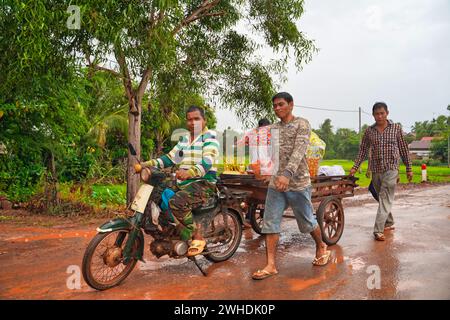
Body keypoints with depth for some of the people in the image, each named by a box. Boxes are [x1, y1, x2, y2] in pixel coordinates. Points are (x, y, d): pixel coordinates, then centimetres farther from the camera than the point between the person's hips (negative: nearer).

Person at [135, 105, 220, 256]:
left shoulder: (210, 138, -5)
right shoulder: (184, 139, 19)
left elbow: (207, 163, -21)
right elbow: (170, 158, 16)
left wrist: (189, 172, -40)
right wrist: (146, 164, 2)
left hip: (204, 183, -8)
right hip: (183, 183, 8)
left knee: (176, 202, -32)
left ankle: (197, 237, -13)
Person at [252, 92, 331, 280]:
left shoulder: (302, 124, -5)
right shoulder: (274, 128, 14)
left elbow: (299, 150, -20)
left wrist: (287, 174, -33)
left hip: (298, 182, -5)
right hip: (276, 182, 5)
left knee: (307, 222, 10)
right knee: (270, 223, -1)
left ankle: (321, 247, 38)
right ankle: (270, 265, 5)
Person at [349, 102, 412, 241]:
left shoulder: (396, 128, 1)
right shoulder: (369, 131, 5)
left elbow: (404, 149, 6)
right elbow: (363, 151, 9)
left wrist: (409, 168, 6)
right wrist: (355, 167, 1)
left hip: (391, 169, -3)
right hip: (375, 170, 3)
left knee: (385, 199, -11)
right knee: (382, 198, 14)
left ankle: (379, 230, -14)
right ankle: (389, 223, 32)